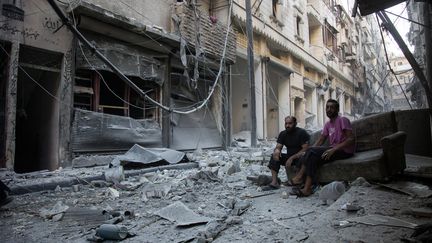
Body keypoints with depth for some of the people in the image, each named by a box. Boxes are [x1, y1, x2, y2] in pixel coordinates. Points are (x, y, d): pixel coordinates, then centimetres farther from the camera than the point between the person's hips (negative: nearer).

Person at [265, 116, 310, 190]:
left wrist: (292, 158, -29)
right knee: (274, 157, -15)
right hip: (289, 157, 6)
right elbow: (278, 147, 0)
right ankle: (274, 182, -21)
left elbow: (305, 149, -20)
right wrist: (276, 151, -27)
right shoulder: (283, 134, 6)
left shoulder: (301, 132, -12)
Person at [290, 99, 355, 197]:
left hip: (344, 151, -7)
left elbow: (351, 139, -16)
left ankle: (300, 176, -16)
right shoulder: (328, 124, 17)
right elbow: (320, 141, 11)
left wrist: (333, 149, -27)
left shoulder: (343, 120, -6)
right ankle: (307, 188, -25)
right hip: (333, 150, 7)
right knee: (313, 157, -20)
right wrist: (309, 152, -7)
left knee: (312, 151, -25)